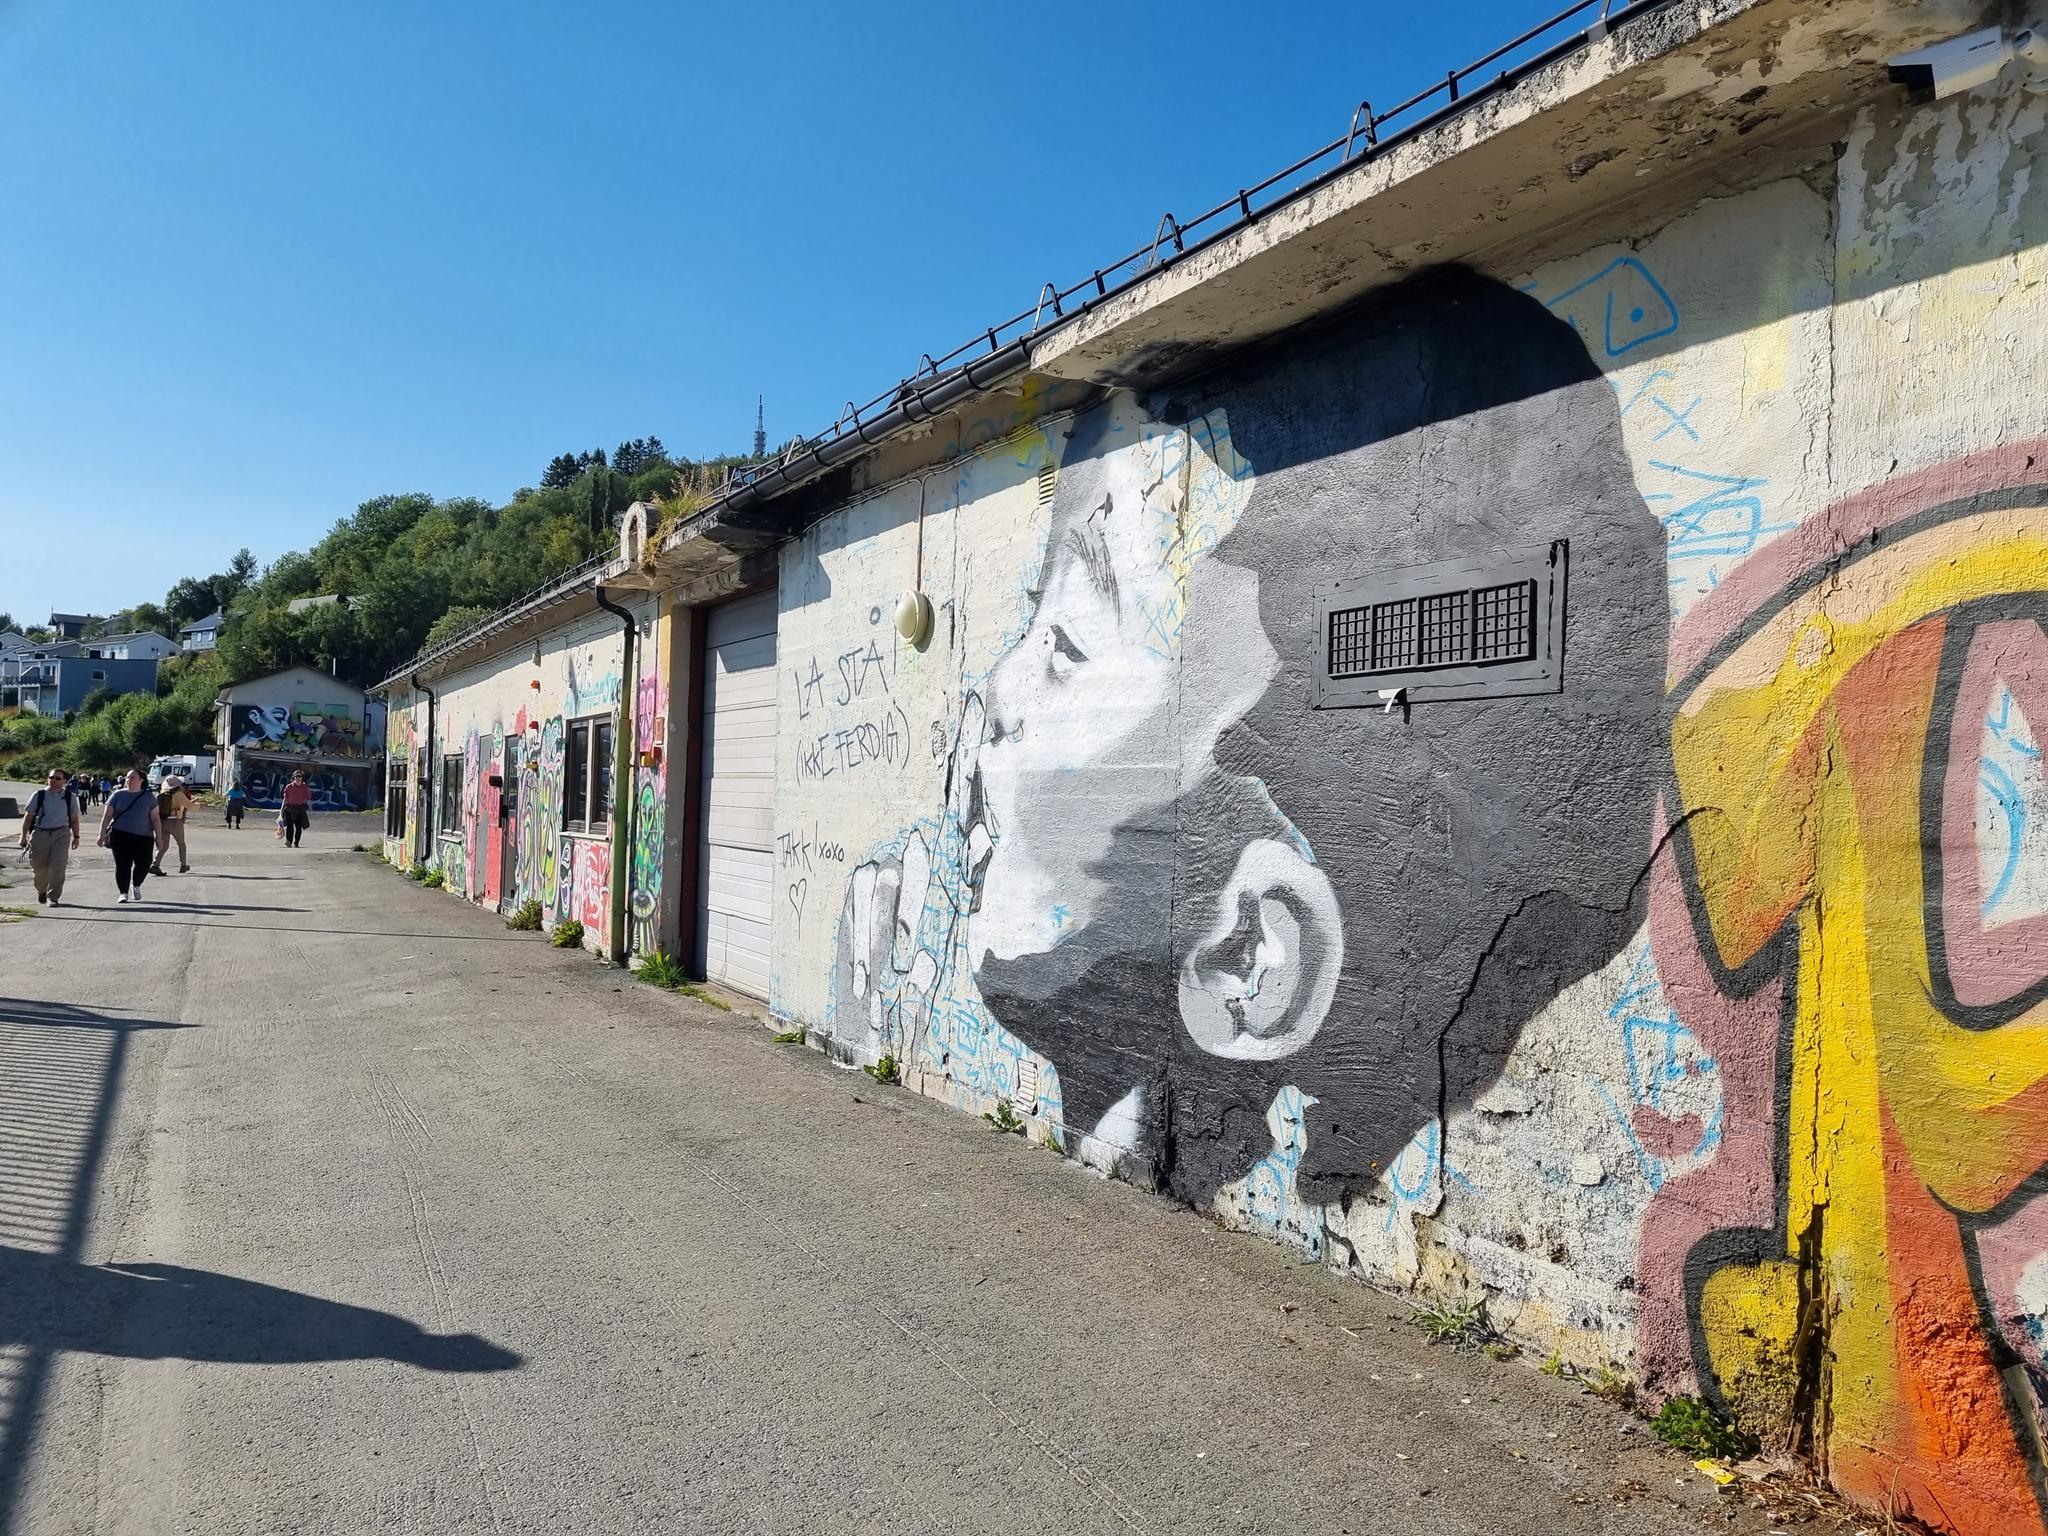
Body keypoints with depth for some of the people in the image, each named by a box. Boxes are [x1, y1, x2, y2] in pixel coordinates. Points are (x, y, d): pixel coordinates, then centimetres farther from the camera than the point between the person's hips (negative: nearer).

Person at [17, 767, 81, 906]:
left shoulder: (69, 797, 5)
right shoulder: (39, 795, 1)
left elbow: (74, 818, 12)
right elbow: (28, 816, 3)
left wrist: (76, 836, 11)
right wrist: (23, 836, -1)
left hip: (61, 834, 0)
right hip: (40, 834, 0)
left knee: (58, 866, -12)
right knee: (40, 868, 8)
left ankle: (53, 898, -3)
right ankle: (41, 891, 37)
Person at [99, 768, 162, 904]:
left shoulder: (149, 797, 9)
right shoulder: (118, 795, 8)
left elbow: (155, 819, 8)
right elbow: (107, 816, 8)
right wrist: (102, 834, -1)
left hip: (144, 837, 0)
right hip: (121, 835, 0)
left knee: (144, 865, -3)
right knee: (122, 865, -4)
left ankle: (136, 886, 25)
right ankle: (124, 893, 5)